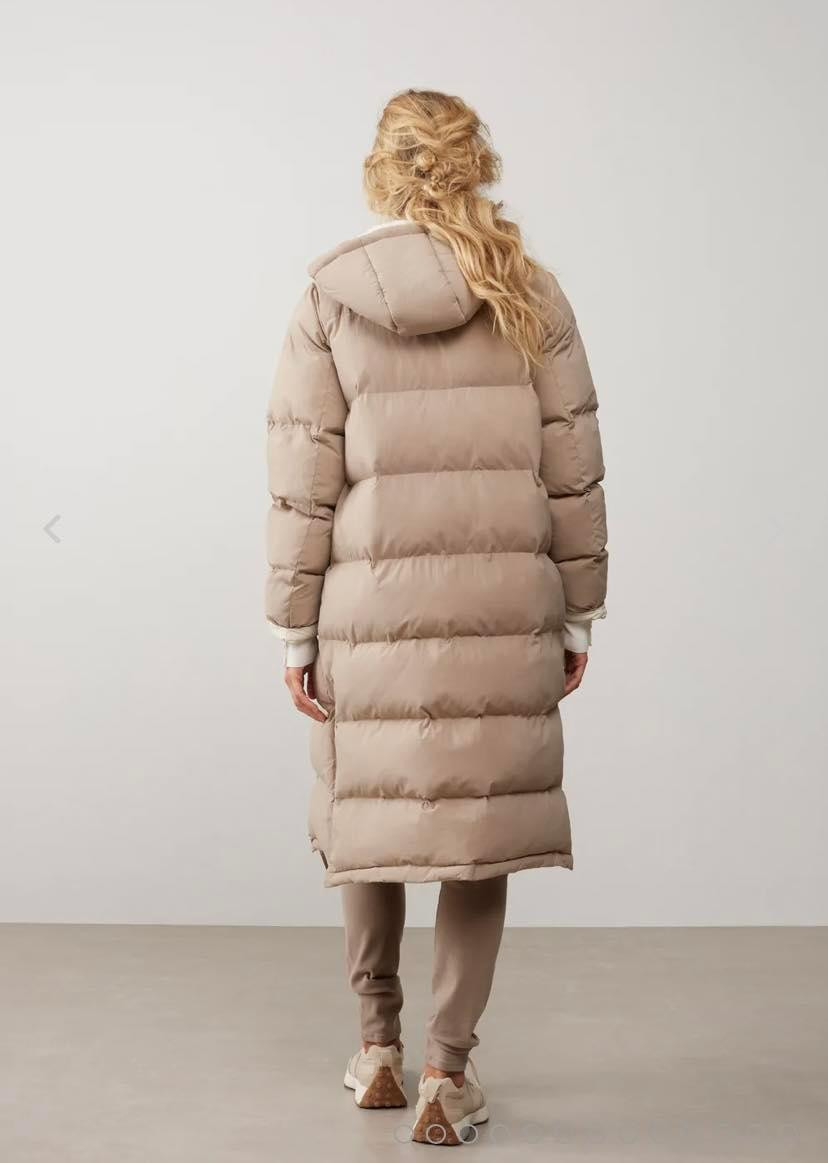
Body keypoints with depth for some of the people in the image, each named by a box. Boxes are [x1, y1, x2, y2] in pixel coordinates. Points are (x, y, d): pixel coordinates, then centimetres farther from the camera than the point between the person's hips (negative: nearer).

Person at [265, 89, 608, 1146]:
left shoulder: (329, 298, -1)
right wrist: (578, 614, 10)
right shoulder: (530, 295, 1)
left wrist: (294, 630, 3)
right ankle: (447, 1070, 9)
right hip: (503, 607, 0)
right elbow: (572, 472, 1)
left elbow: (303, 483, -3)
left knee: (370, 814, 17)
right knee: (481, 824, 8)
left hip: (371, 606, 0)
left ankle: (378, 1048, 29)